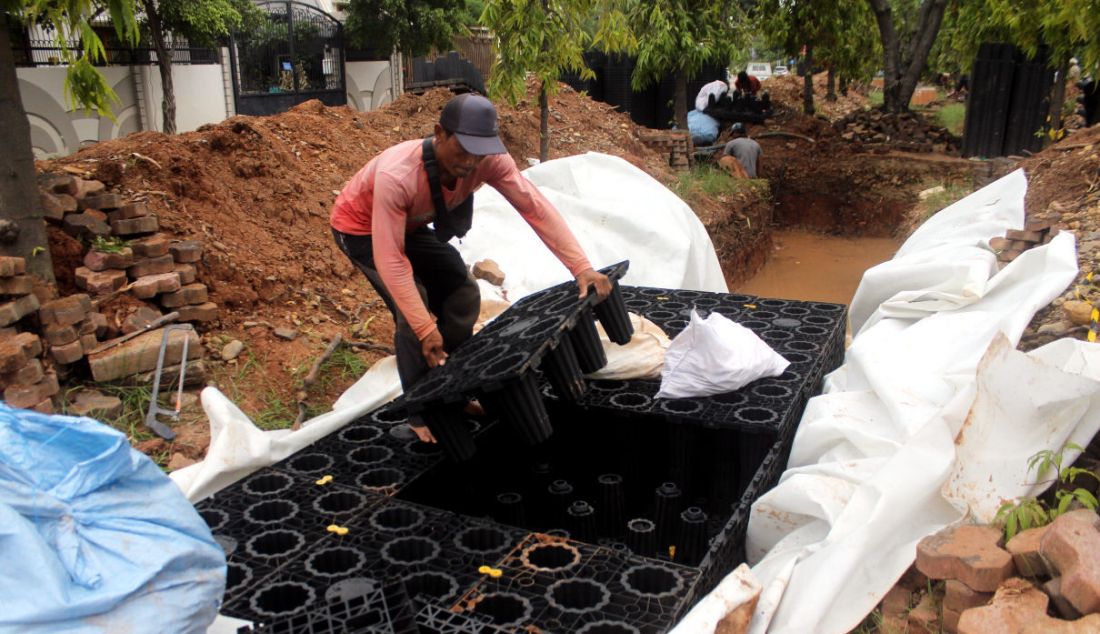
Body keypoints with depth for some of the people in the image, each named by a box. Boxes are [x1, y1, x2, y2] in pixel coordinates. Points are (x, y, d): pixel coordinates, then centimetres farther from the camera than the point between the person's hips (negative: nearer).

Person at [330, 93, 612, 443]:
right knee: (412, 310, -20)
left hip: (410, 225, 6)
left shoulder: (488, 160, -28)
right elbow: (390, 259, -42)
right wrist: (425, 329, -42)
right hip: (361, 228, -6)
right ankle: (420, 414, -1)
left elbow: (536, 207, -26)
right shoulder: (397, 176, -43)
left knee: (463, 295, 0)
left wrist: (581, 268, -32)